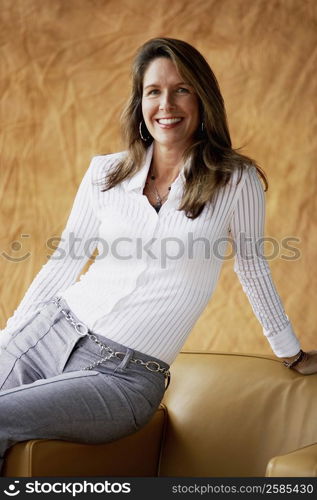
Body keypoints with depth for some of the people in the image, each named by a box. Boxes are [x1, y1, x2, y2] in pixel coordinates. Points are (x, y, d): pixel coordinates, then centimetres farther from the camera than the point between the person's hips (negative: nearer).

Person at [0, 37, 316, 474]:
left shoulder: (236, 180, -3)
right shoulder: (105, 172, 7)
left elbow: (252, 267, 9)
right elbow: (64, 261, 12)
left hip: (124, 374, -4)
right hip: (49, 333, 4)